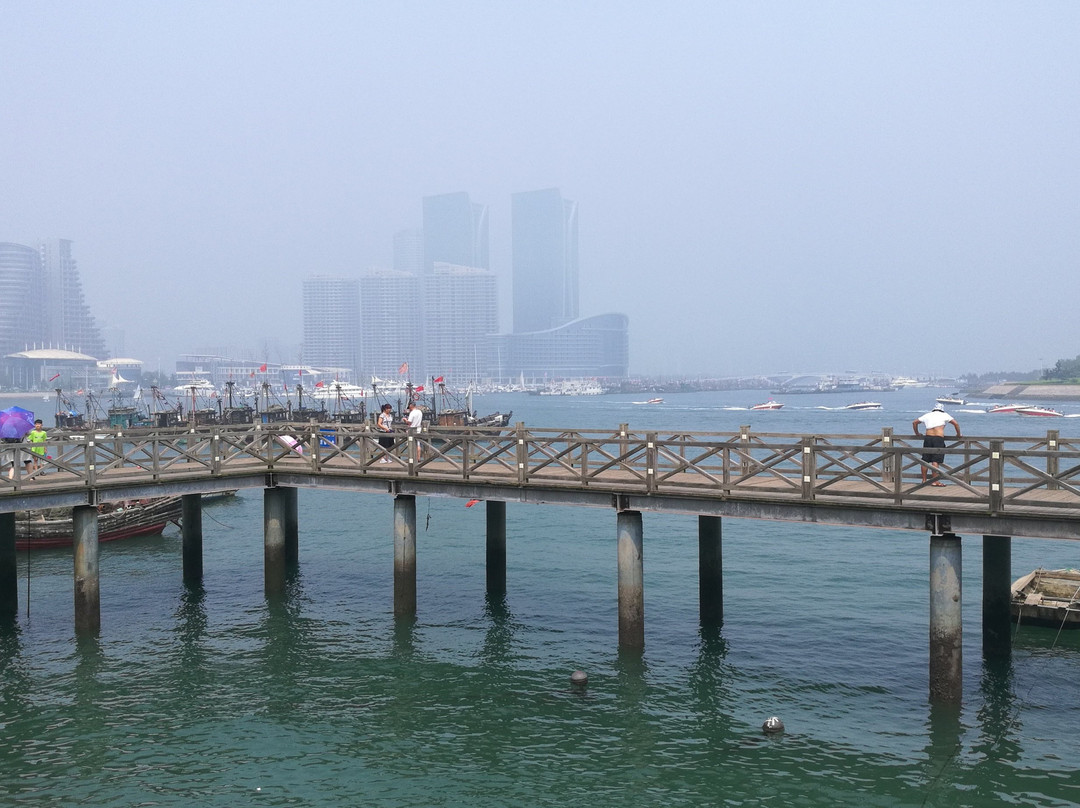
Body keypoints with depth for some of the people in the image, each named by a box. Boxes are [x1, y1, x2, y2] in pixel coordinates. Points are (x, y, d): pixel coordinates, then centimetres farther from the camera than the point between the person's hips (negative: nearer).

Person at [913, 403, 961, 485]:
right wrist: (958, 434, 18)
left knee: (925, 460, 8)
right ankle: (934, 481, -4)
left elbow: (914, 422, 26)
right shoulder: (944, 415, 12)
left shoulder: (927, 415, 21)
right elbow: (956, 423, 6)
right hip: (939, 438, -3)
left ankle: (924, 480, 14)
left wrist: (917, 433, 36)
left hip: (927, 438, 3)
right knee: (935, 460, -4)